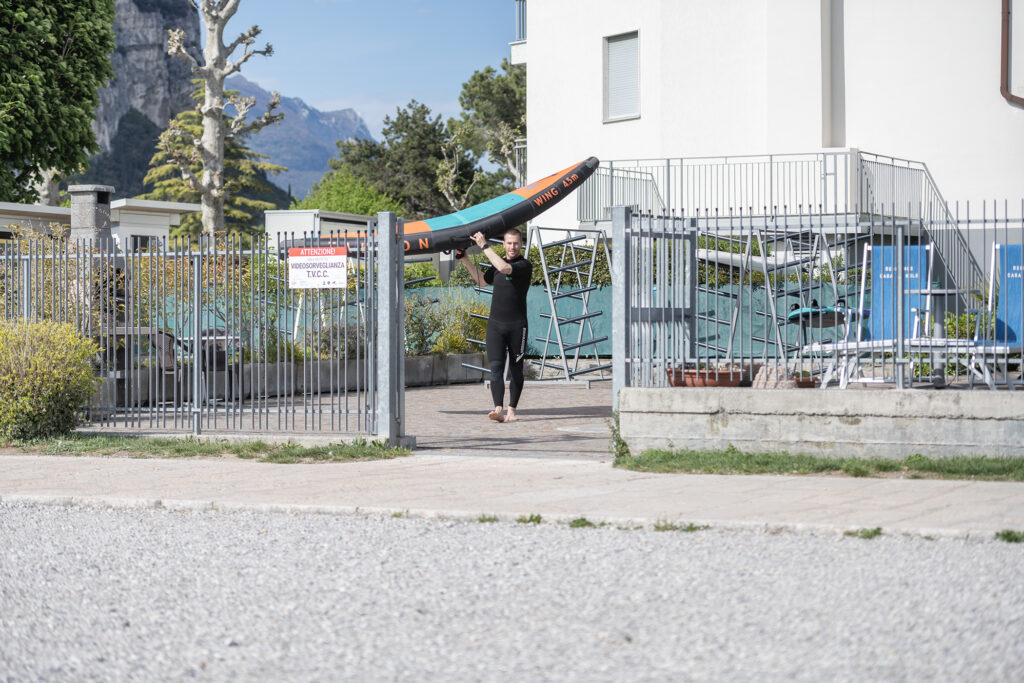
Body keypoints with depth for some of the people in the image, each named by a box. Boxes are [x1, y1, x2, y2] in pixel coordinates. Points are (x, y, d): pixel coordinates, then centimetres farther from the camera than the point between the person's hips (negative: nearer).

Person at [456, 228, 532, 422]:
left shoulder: (524, 266, -8)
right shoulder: (497, 264, 12)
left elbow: (504, 268, -27)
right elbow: (482, 280, 32)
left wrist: (484, 246, -21)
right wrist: (464, 259, 30)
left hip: (516, 325, -4)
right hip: (495, 324, 4)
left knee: (515, 370, 6)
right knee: (496, 367, -11)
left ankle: (511, 411, 15)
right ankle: (498, 410, -21)